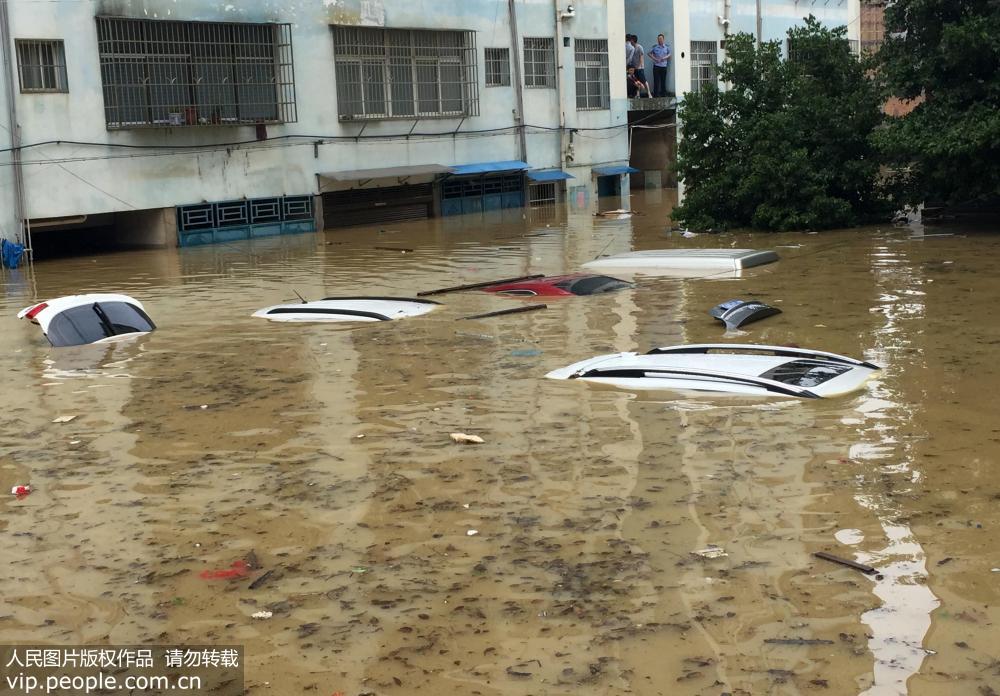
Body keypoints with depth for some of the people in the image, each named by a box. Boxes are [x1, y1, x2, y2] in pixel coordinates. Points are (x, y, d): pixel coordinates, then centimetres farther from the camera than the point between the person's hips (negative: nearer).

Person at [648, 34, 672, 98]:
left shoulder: (666, 47, 4)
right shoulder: (655, 47, 0)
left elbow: (669, 54, 12)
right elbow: (649, 53, 6)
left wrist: (665, 57, -8)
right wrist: (654, 59, -7)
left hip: (664, 66, 2)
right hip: (656, 66, -2)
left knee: (663, 80, 6)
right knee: (656, 80, -4)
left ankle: (663, 94, 16)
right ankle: (656, 94, 1)